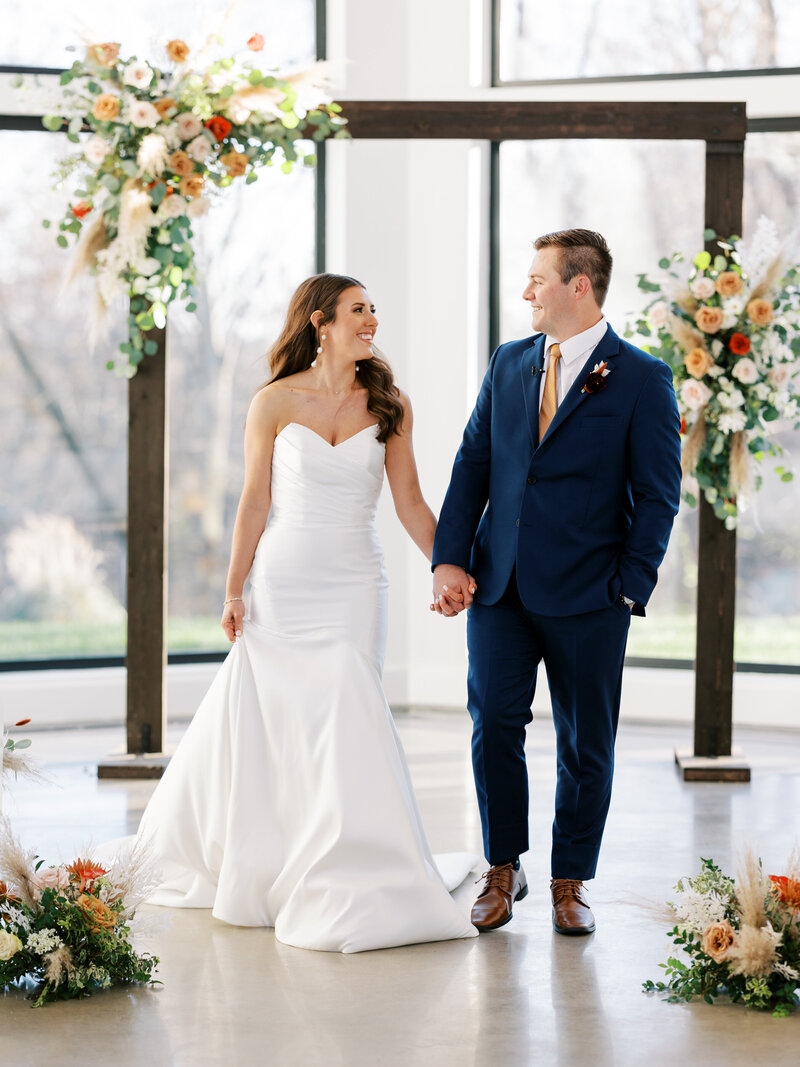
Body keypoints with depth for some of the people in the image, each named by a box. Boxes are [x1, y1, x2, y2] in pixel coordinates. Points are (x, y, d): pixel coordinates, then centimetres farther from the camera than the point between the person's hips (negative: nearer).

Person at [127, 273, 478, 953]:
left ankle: (350, 878, 1)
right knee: (257, 726, 2)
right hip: (282, 583, -1)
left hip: (354, 587, 1)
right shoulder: (275, 403, -1)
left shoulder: (389, 406, 3)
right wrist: (234, 589, -2)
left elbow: (410, 503, 5)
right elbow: (255, 501, 1)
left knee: (346, 718, -9)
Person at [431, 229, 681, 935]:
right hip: (499, 586, 4)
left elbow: (658, 496, -5)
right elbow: (473, 465, 10)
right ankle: (503, 870, 17)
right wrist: (450, 559, 0)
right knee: (494, 726, 1)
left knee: (586, 744, 5)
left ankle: (571, 880, 19)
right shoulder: (509, 363, 10)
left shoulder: (643, 378, -4)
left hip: (586, 596, -3)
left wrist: (629, 589, -10)